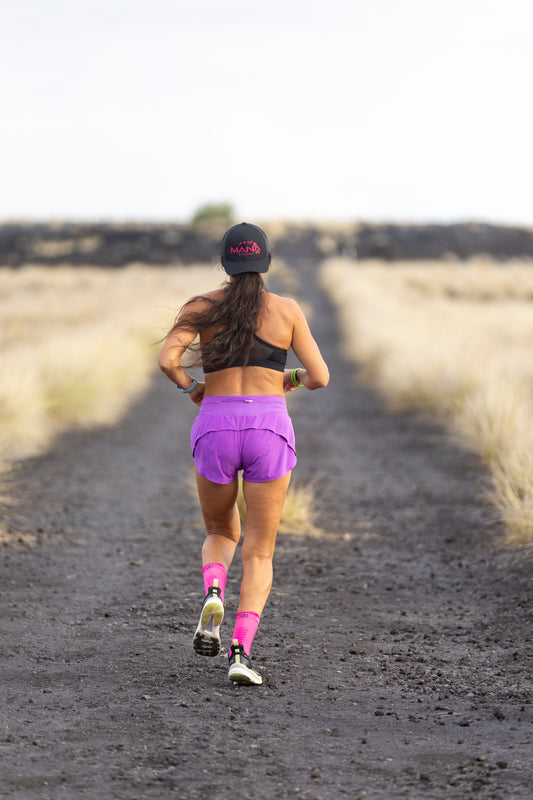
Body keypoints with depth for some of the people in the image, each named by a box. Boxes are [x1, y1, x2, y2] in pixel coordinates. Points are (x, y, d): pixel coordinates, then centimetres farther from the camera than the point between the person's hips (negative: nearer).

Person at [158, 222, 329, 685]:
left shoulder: (202, 307, 6)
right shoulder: (287, 310, 5)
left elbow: (168, 359, -8)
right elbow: (320, 377, 5)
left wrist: (190, 387, 12)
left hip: (215, 429, 1)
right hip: (268, 429, -1)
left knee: (221, 534, 25)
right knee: (259, 553, 6)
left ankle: (213, 595, -8)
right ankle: (241, 652, -13)